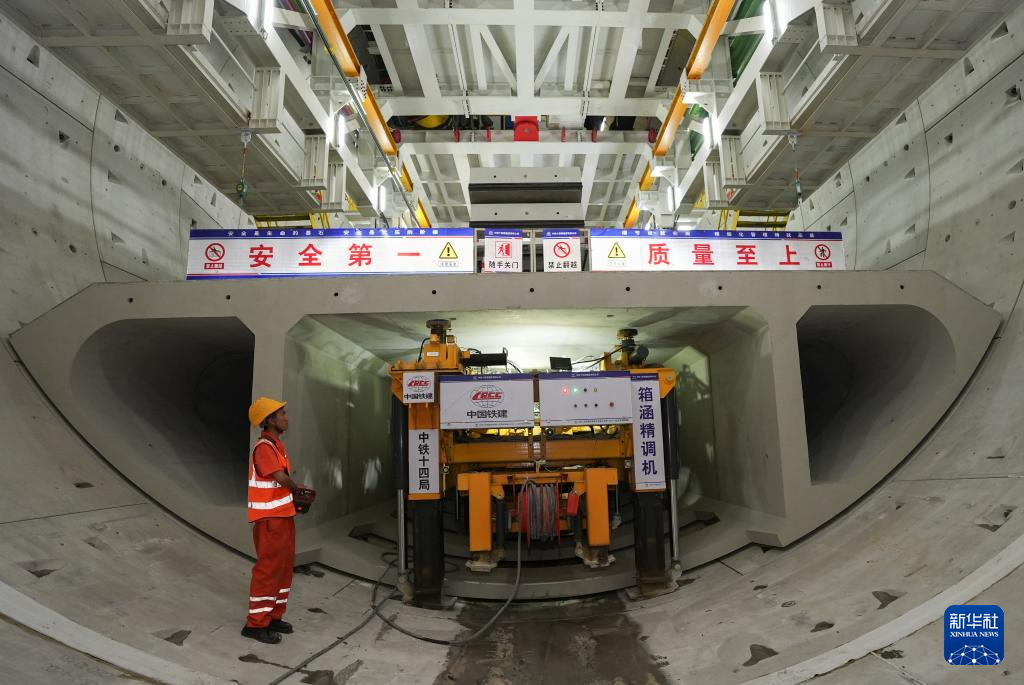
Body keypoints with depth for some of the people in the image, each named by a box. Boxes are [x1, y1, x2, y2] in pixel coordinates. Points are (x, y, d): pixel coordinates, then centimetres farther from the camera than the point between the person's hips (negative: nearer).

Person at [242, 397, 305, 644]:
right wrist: (298, 487, -7)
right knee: (268, 568, -3)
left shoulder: (276, 444, 13)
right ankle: (256, 624, 8)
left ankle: (274, 617, 25)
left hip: (283, 514, 10)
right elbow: (281, 477, -26)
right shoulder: (264, 447, -17)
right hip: (269, 518, -10)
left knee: (284, 566, 14)